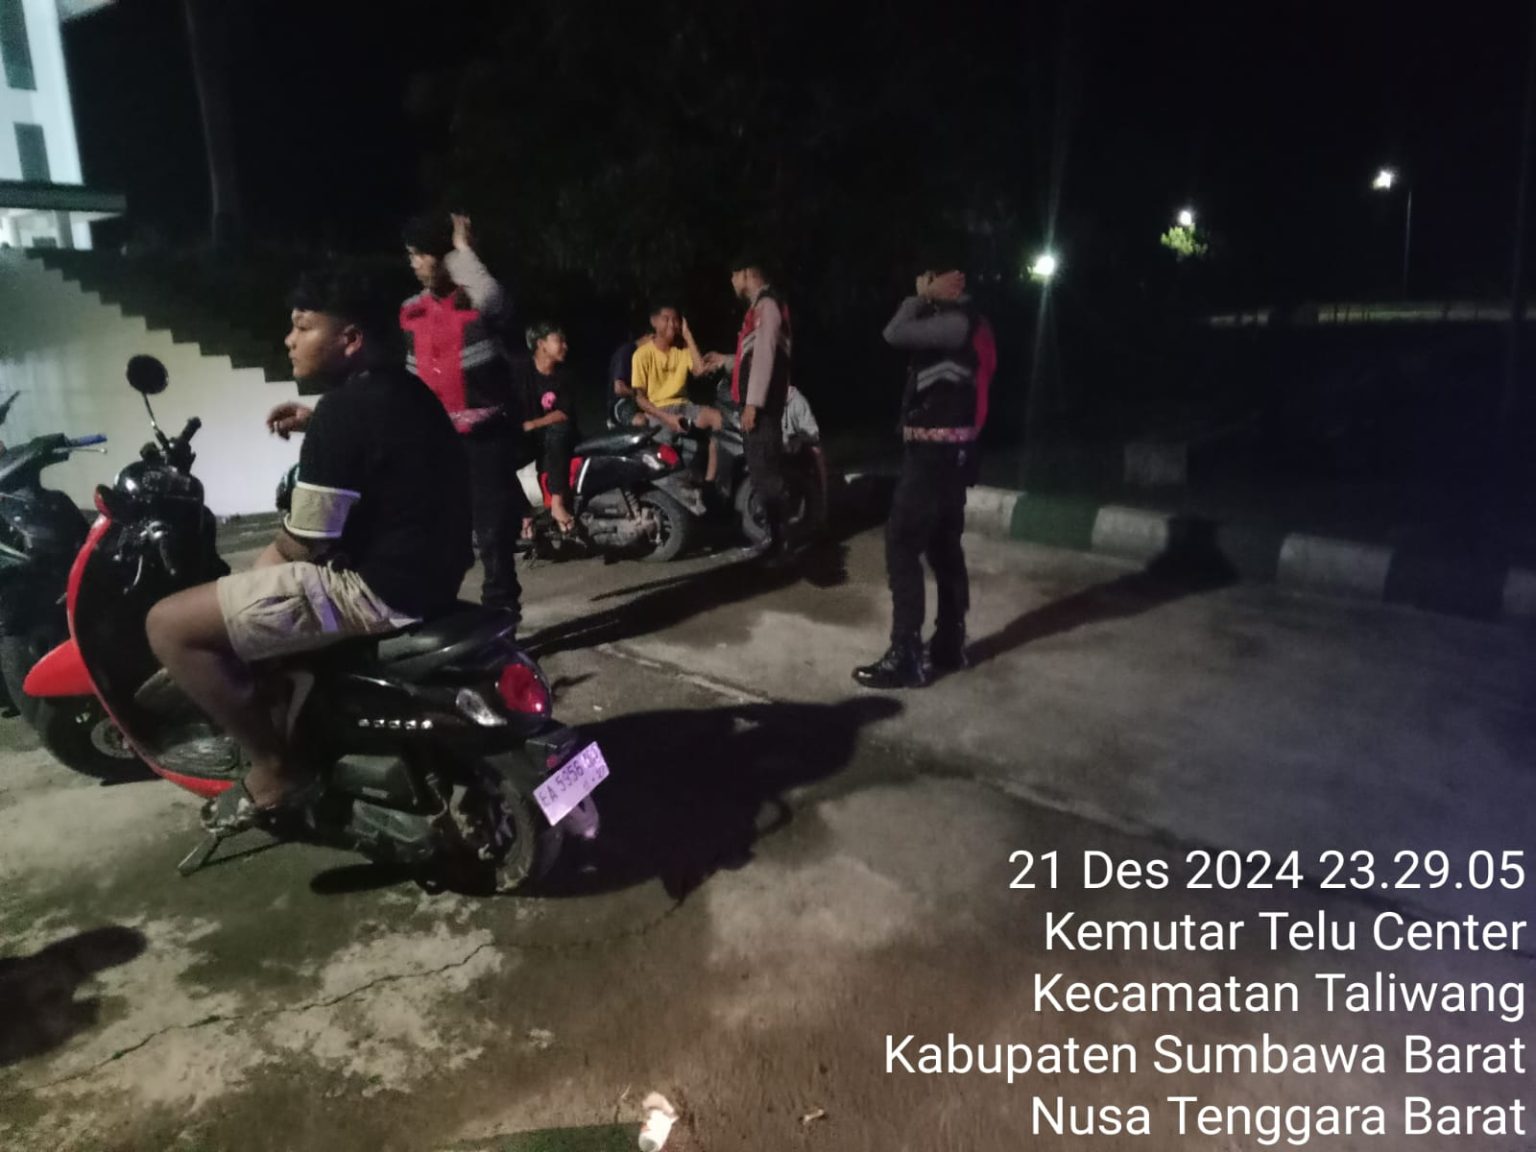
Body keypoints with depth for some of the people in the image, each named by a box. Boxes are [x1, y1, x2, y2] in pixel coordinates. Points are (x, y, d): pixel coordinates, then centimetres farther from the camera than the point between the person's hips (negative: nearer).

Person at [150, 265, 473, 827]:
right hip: (430, 570, 10)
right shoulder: (404, 389, 10)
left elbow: (307, 544, -16)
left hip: (379, 591, -10)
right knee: (271, 561, 34)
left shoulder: (342, 410, -18)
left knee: (169, 624, -6)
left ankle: (275, 769, 4)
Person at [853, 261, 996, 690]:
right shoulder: (964, 321, 16)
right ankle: (950, 645, 22)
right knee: (944, 546, 14)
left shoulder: (958, 321, -17)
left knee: (902, 546, -9)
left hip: (935, 450, -11)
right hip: (949, 450, 11)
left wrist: (920, 298, -10)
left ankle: (907, 658, -7)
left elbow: (895, 334, -21)